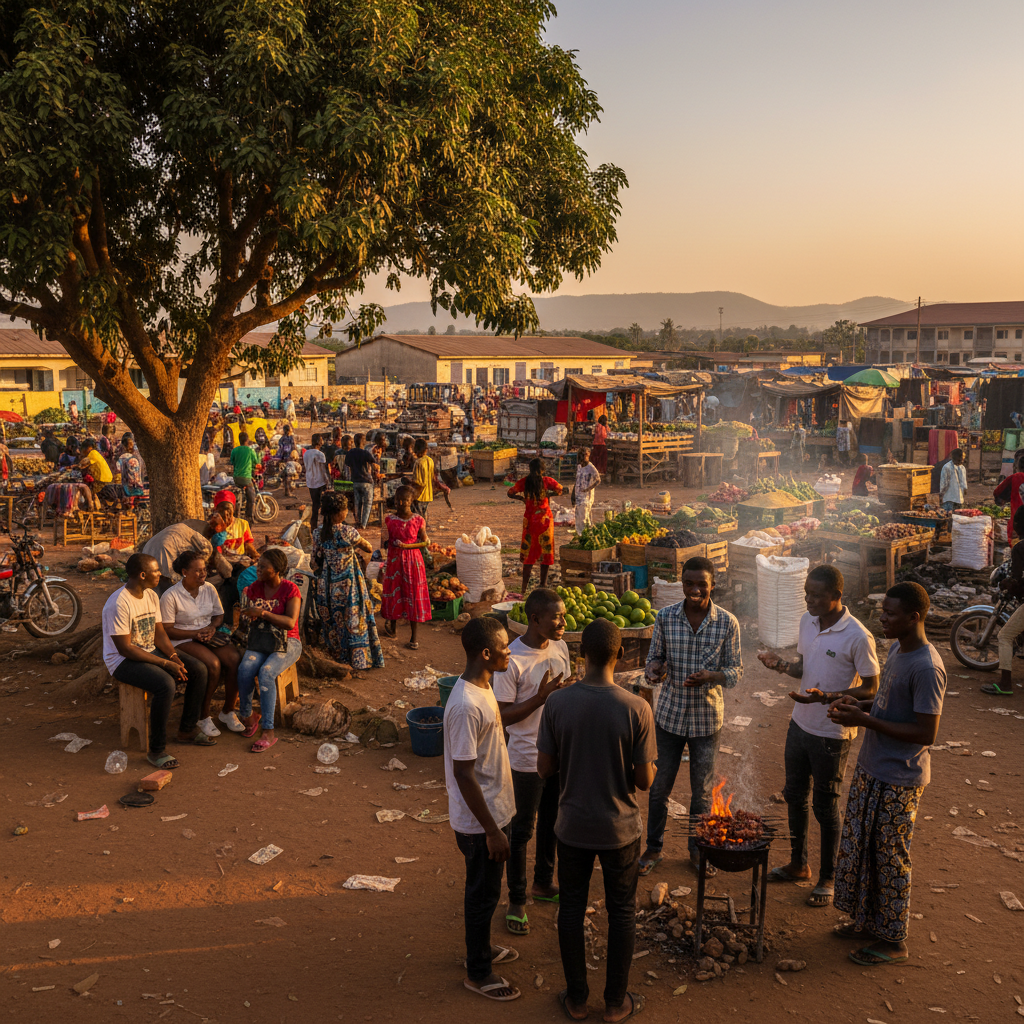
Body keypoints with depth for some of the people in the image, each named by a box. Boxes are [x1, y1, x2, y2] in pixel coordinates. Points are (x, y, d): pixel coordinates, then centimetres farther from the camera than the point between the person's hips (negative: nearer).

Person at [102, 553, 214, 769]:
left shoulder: (151, 595, 4)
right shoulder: (119, 604, -24)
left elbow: (159, 633, 8)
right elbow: (125, 649, -24)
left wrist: (174, 657, -11)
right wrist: (166, 664, -24)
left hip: (151, 652, 9)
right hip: (123, 661, -9)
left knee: (199, 670, -4)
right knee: (165, 684, -33)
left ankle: (188, 729, 12)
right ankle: (157, 750, -21)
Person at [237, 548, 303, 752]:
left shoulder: (290, 590, -6)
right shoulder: (255, 588, 8)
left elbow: (290, 622, -17)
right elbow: (248, 618, 14)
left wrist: (263, 613, -25)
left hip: (286, 642, -4)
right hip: (259, 641, 4)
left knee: (266, 672, -32)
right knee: (245, 669, -29)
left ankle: (268, 732, -30)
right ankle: (247, 716, -10)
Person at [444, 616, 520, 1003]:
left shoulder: (482, 687, 1)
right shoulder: (465, 706, -30)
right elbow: (463, 774, -27)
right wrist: (492, 831, -21)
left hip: (493, 810, 9)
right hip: (479, 821, -9)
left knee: (484, 889, 25)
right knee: (483, 893, 9)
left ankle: (481, 947, 44)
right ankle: (478, 973, 27)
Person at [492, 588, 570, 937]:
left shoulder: (560, 647, -2)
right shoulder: (512, 660, -23)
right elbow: (505, 715, -21)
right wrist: (542, 696, -29)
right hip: (527, 760, -7)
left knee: (552, 822, 22)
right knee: (521, 830, 8)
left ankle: (543, 882, 42)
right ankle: (517, 901, 24)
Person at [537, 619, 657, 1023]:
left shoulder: (557, 702, -14)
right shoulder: (636, 708, -19)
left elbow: (544, 769, -7)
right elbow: (645, 780, -13)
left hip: (573, 826, 1)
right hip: (620, 828, -1)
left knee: (571, 909, 18)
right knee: (622, 912, 17)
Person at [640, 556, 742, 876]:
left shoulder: (727, 622, -9)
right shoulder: (665, 617, -7)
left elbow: (735, 669, -3)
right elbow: (654, 657, 2)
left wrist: (710, 676, -24)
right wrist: (655, 669, -22)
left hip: (707, 717, 0)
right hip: (670, 714, 1)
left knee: (701, 789, 14)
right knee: (660, 785, 12)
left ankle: (698, 849, 34)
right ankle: (654, 847, 31)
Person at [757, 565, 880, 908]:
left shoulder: (858, 637, -21)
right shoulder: (807, 622, 1)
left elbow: (871, 689, -16)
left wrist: (826, 697, -29)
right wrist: (781, 665, -8)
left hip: (831, 734, -7)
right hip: (800, 724, 7)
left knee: (825, 807, 6)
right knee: (795, 796, 19)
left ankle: (828, 879, 25)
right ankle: (798, 864, 38)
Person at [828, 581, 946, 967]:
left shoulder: (926, 668, -24)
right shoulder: (896, 649, 5)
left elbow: (926, 733, -24)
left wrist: (866, 720, -24)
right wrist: (860, 704, 0)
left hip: (898, 781, -9)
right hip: (871, 769, 9)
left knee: (890, 859, 5)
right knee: (859, 848, 18)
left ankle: (892, 941, 21)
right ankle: (867, 921, 35)